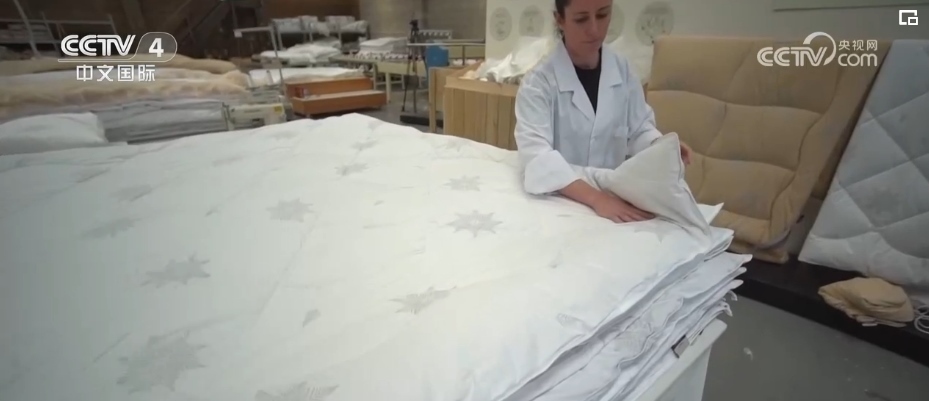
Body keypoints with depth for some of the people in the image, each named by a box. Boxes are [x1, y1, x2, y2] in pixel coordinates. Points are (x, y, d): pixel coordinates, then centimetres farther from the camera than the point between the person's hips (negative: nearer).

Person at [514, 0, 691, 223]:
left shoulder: (622, 70, 2)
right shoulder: (538, 82, -11)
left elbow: (639, 129, 10)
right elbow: (536, 155, -22)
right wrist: (595, 199, -33)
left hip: (614, 196, 3)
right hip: (557, 201, -2)